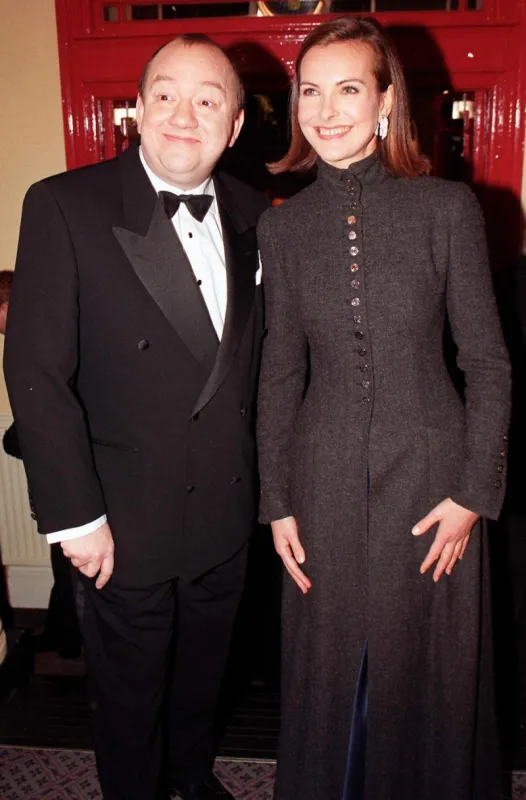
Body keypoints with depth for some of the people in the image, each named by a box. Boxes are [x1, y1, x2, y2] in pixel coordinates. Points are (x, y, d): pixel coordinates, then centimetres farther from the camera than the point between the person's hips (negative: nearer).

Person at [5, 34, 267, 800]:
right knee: (129, 694, 19)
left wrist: (263, 478, 4)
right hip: (127, 522, -4)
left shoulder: (252, 213, 1)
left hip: (227, 510, 5)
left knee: (202, 671, 27)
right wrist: (75, 516, -16)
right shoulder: (64, 206, -15)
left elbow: (256, 354, 7)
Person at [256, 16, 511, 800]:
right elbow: (280, 373, 5)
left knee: (429, 665, 15)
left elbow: (488, 361, -3)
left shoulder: (448, 207, -6)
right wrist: (276, 503, 3)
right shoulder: (283, 226, 2)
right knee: (331, 665, 17)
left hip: (430, 472, -1)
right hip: (328, 479, 2)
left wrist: (475, 492, -7)